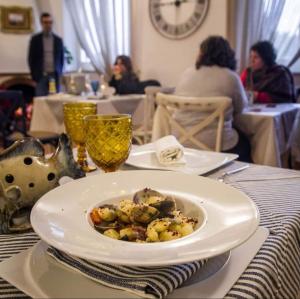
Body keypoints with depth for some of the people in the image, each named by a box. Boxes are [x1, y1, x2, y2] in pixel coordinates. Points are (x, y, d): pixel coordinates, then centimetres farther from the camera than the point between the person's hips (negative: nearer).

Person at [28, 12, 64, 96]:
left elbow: (61, 58, 10)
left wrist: (59, 73, 1)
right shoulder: (35, 39, 3)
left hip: (55, 75, 2)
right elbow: (31, 58, 4)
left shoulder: (58, 40, 8)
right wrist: (34, 75, -2)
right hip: (41, 76, -1)